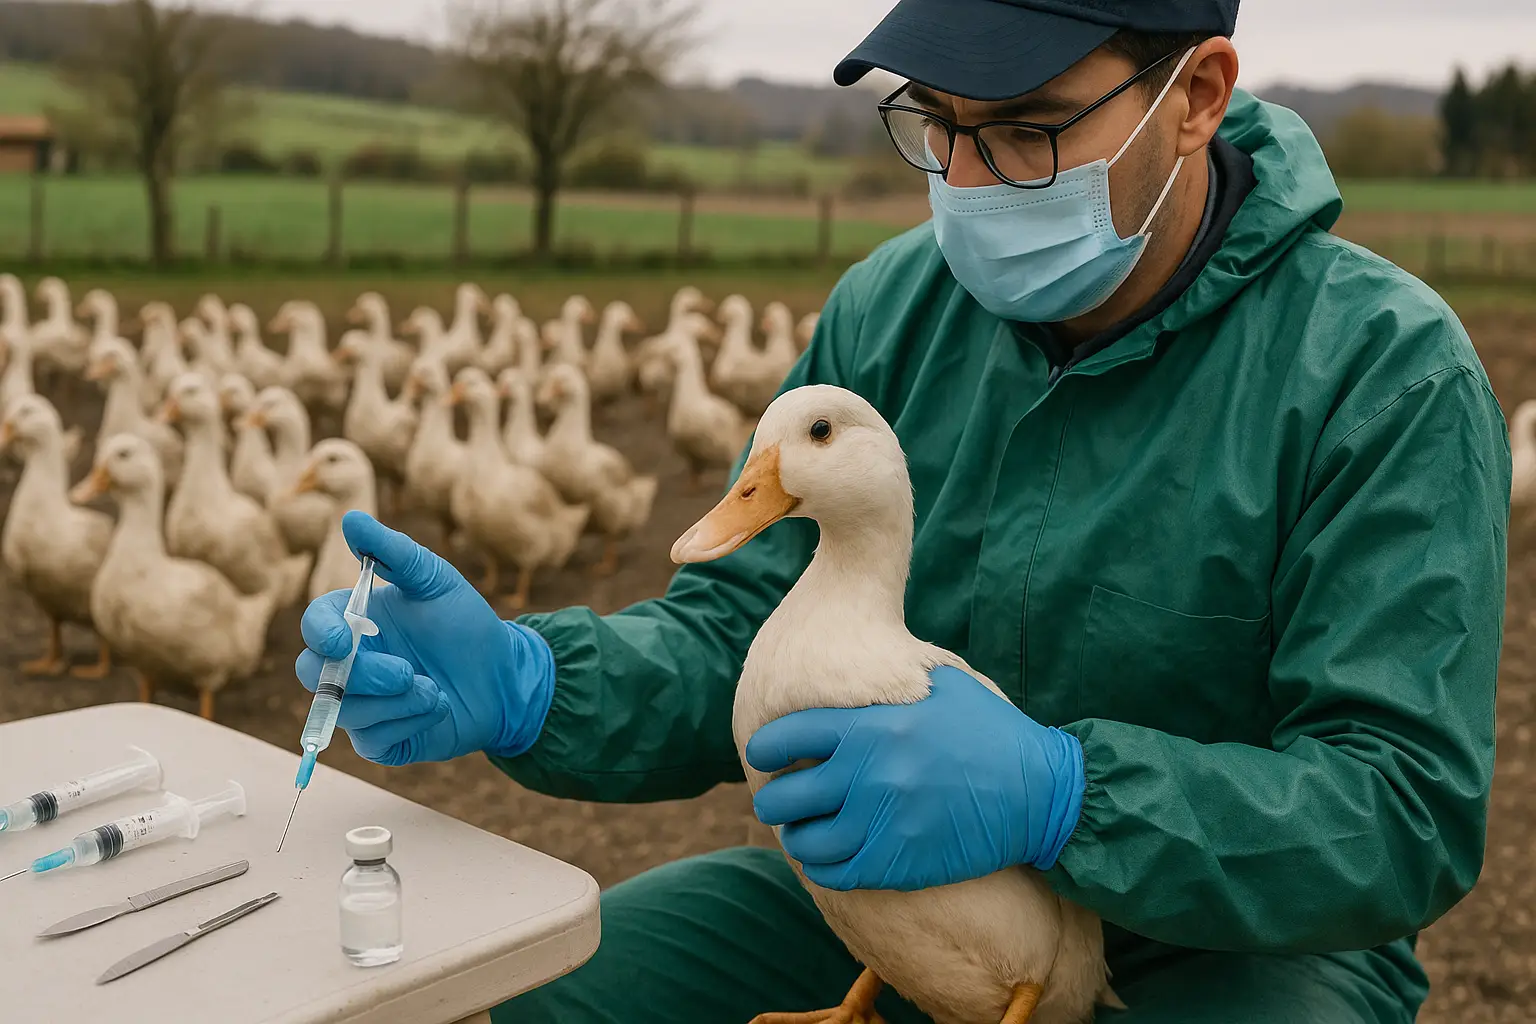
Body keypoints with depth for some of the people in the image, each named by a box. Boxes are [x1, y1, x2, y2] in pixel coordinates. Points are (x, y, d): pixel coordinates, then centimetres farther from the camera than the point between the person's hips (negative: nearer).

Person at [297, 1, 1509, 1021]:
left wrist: (1057, 794, -37)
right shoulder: (892, 309, -4)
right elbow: (742, 632, -5)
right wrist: (522, 682, -26)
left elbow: (1410, 815, -22)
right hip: (900, 893, 4)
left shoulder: (1385, 370, -18)